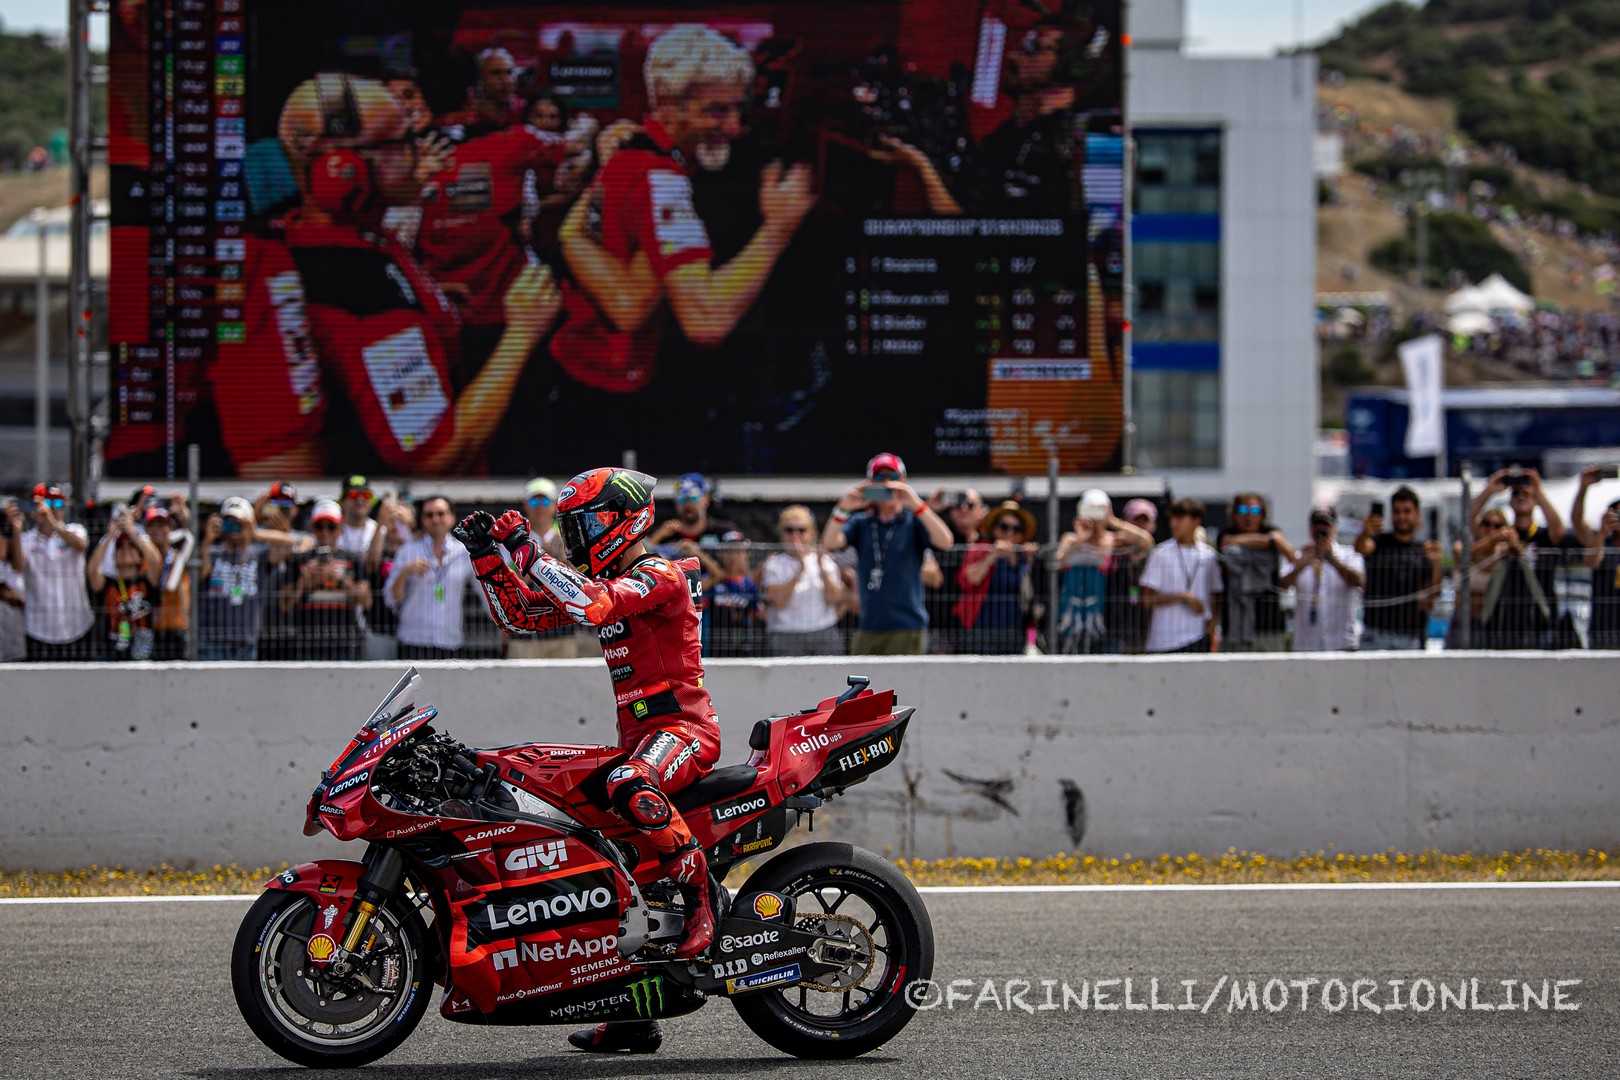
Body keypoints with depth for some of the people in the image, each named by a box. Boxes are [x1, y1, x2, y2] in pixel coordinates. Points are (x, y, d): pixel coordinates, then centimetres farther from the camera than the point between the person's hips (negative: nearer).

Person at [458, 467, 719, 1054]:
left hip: (682, 725, -10)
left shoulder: (661, 575, -10)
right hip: (637, 735, 10)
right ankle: (632, 1013, 11)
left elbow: (596, 606, -28)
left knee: (629, 788, -42)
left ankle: (702, 898, -26)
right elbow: (519, 612, 18)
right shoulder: (599, 581, 18)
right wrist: (487, 556, 4)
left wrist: (528, 551, -26)